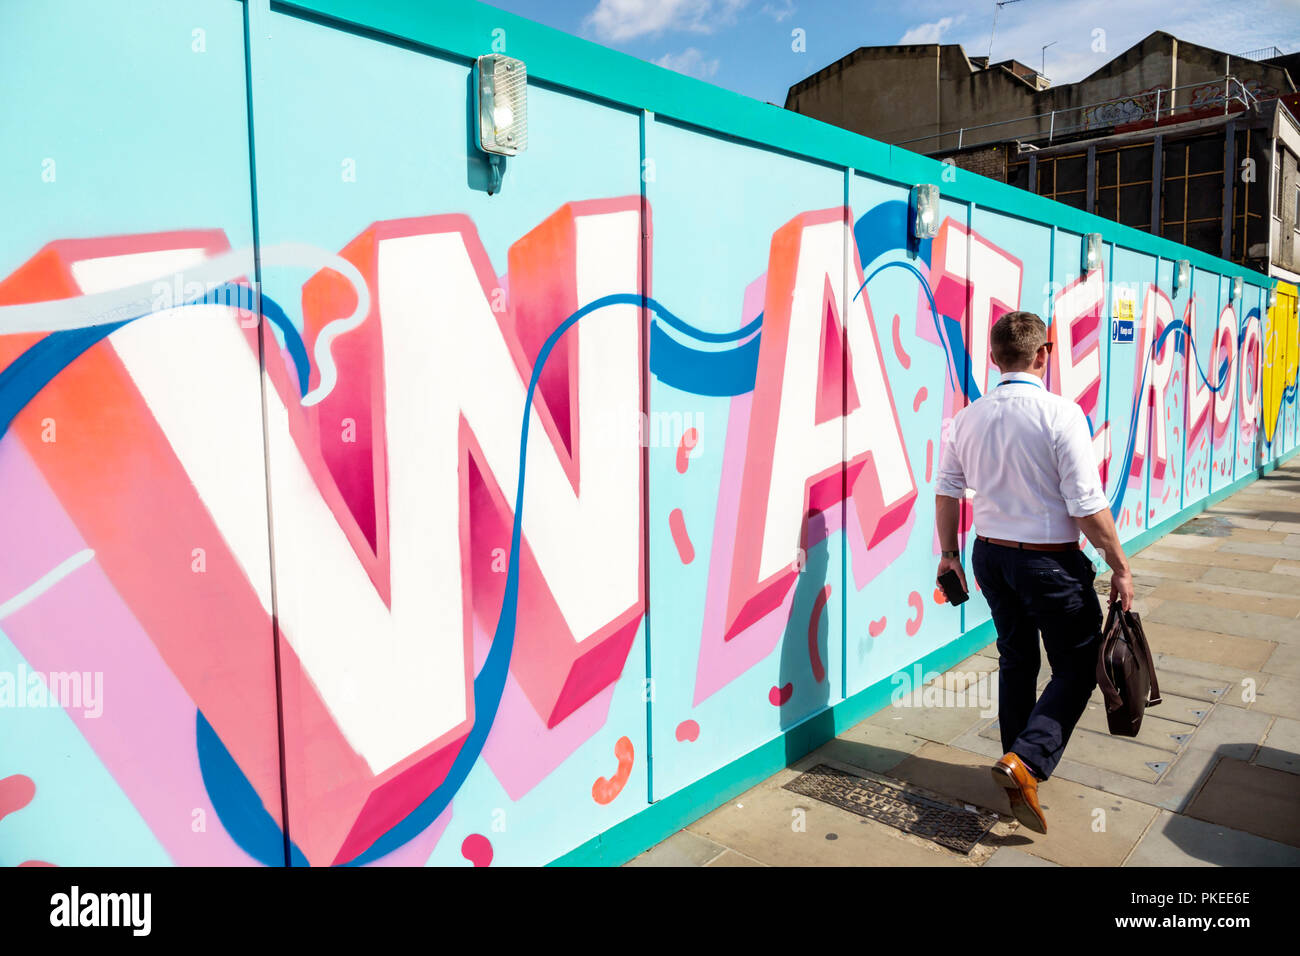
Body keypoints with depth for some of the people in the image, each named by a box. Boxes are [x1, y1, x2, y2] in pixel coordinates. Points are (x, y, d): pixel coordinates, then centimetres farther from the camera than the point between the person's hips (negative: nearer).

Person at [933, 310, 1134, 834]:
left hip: (989, 556, 6)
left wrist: (949, 553, 20)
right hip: (1050, 562, -5)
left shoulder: (968, 417, 0)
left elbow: (947, 492, 8)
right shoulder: (1061, 414, -17)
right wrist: (1119, 566, -5)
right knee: (1077, 667, 10)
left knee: (1015, 659, 20)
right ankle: (1026, 760, -6)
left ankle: (1021, 766, 32)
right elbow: (1088, 506, -17)